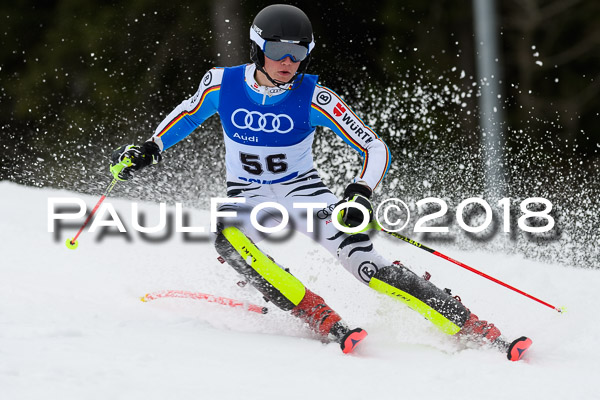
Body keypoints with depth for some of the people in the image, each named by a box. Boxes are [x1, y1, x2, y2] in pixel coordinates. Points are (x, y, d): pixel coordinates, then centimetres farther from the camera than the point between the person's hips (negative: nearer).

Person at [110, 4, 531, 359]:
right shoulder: (222, 84, -11)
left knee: (363, 260, -22)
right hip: (247, 196, 2)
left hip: (302, 190, -2)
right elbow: (187, 114, 11)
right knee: (230, 238, -35)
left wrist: (361, 193, -34)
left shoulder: (314, 99, -18)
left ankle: (472, 327, -21)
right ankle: (324, 322, -34)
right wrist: (149, 149, -2)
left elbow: (376, 148, -16)